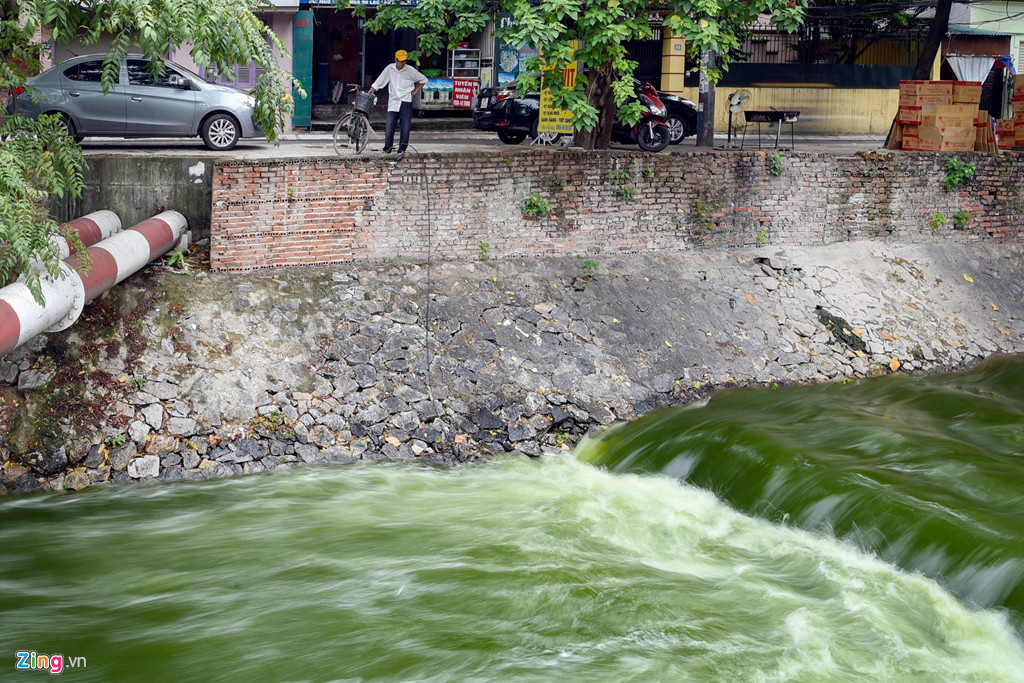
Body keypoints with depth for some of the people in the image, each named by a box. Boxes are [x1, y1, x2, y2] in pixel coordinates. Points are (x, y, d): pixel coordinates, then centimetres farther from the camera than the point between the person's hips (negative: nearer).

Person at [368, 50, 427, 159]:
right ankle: (387, 149, 5)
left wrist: (416, 91, 6)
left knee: (405, 127, -3)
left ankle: (402, 149, 4)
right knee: (389, 127, -4)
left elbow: (423, 79, 10)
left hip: (406, 102, -1)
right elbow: (379, 82, 7)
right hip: (393, 102, 1)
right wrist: (369, 93, 1)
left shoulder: (410, 70, -1)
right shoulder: (389, 69, 3)